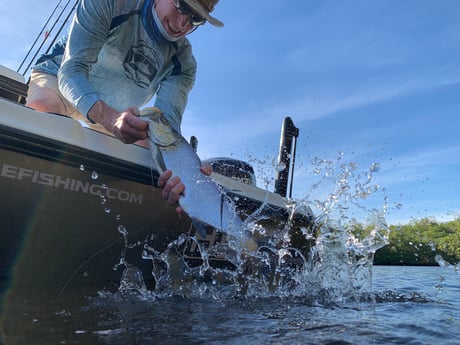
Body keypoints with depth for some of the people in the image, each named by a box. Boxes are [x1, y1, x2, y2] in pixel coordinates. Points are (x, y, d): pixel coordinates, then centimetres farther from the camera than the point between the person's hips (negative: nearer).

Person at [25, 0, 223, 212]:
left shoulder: (183, 61, -18)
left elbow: (167, 124, -30)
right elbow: (71, 69, -32)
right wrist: (109, 117, -54)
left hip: (116, 113, 3)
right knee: (41, 107, -36)